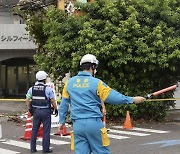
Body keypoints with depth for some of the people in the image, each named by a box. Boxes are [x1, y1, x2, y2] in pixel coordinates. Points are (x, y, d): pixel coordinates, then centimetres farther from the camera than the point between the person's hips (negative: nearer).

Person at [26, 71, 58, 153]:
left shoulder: (32, 88, 3)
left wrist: (30, 109, 16)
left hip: (36, 111, 4)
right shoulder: (48, 89, -10)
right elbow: (52, 100, -7)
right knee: (46, 130, 3)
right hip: (45, 111, -4)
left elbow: (27, 99, 6)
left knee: (34, 130, 12)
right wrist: (56, 109, 4)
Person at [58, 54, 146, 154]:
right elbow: (113, 97, -8)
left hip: (77, 124, 4)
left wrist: (61, 121, 22)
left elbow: (64, 103, 13)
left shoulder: (69, 82, 7)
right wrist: (132, 99, 1)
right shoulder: (96, 83, -6)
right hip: (94, 123, -4)